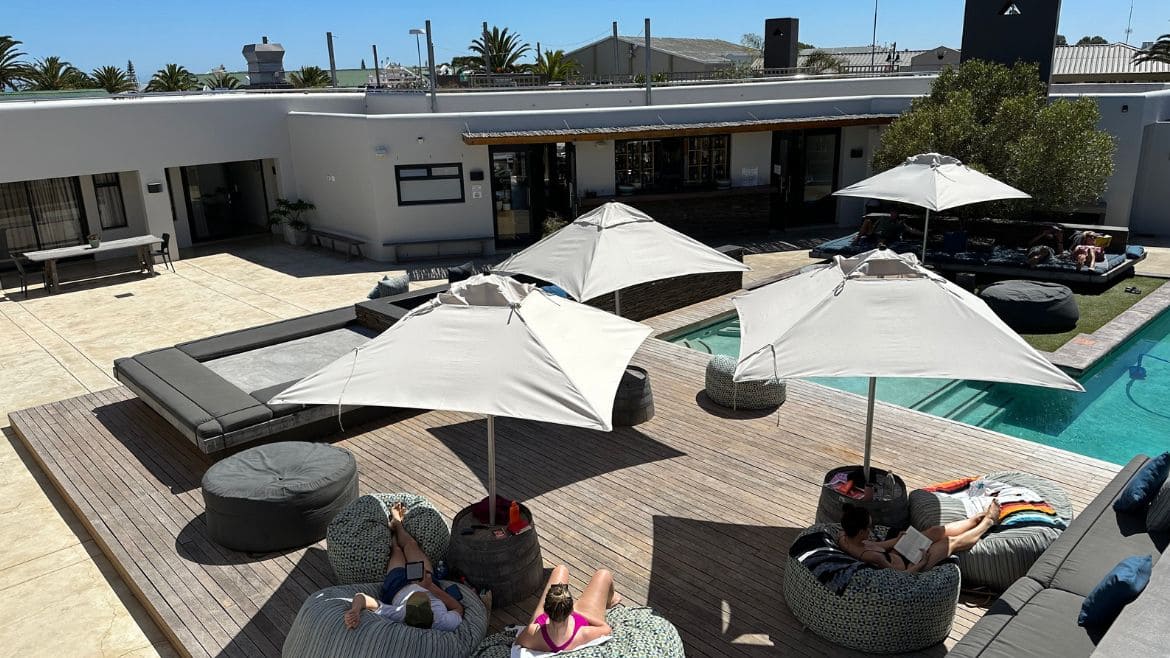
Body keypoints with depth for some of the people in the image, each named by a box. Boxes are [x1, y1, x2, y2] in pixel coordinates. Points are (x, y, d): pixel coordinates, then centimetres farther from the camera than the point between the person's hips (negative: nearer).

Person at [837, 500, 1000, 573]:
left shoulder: (843, 537, -18)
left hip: (893, 555, 7)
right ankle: (987, 522, 38)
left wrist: (896, 540, 1)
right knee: (952, 542, 11)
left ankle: (976, 520, 42)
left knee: (937, 530, 16)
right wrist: (919, 564, -17)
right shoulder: (870, 557, -42)